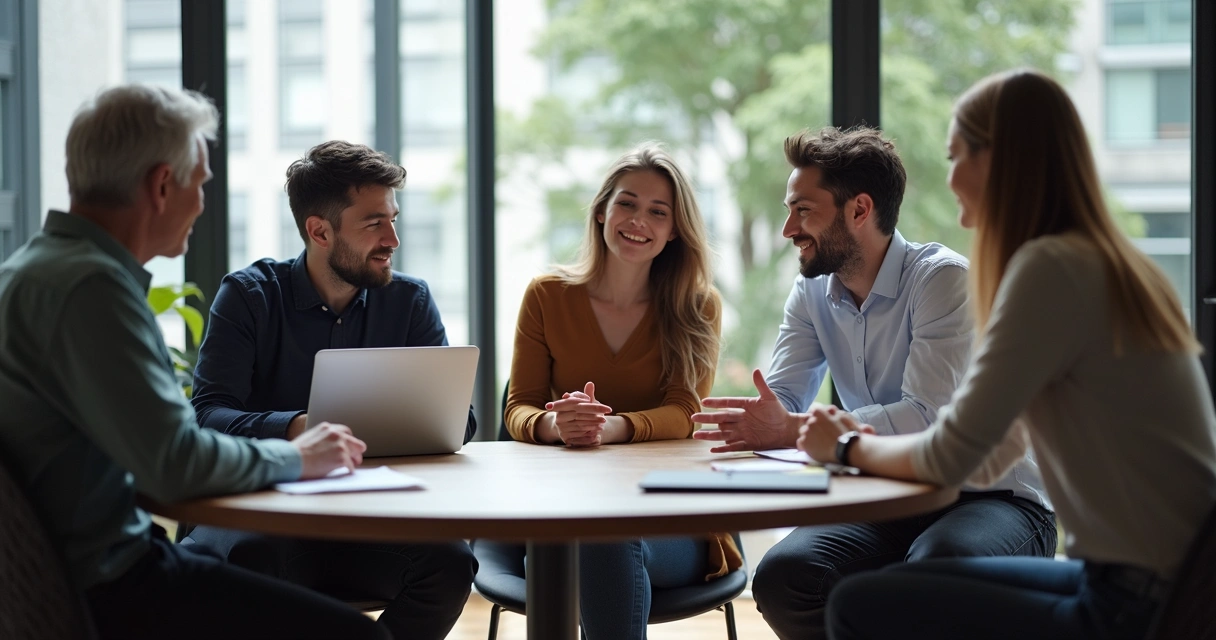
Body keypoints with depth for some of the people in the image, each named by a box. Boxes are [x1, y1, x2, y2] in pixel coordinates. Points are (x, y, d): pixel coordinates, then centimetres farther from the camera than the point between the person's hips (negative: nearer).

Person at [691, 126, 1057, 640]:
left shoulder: (944, 279, -16)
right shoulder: (812, 294, 6)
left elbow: (927, 418, -27)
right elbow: (781, 404, -2)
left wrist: (793, 430, -34)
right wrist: (751, 424, -27)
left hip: (992, 497, -6)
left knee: (938, 565, -38)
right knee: (781, 577, -20)